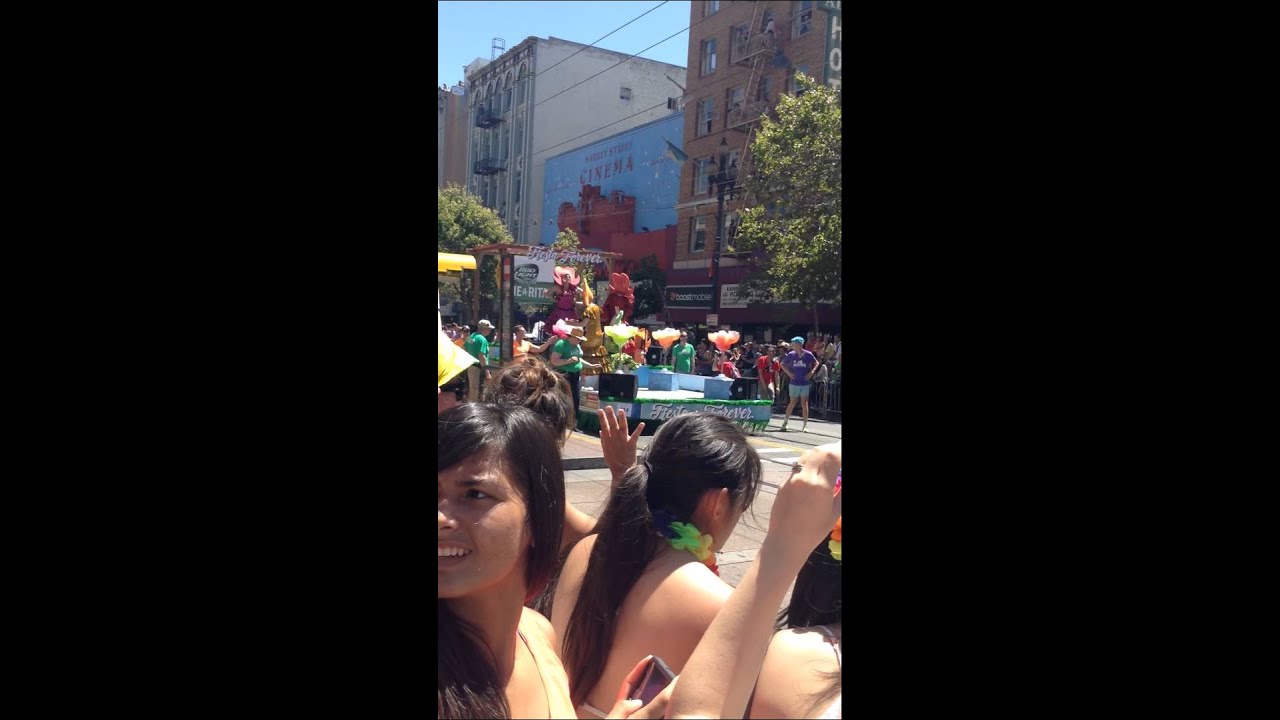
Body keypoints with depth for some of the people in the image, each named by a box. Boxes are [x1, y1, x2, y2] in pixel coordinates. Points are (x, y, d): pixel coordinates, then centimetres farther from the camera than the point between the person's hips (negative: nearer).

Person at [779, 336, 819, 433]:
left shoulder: (808, 355, -5)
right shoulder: (791, 355, -3)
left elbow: (816, 363, 8)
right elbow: (782, 364, 8)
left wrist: (811, 373, -4)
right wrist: (788, 373, -4)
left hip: (805, 383, 0)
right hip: (794, 383, 0)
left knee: (805, 404, 3)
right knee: (792, 403, 5)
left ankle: (805, 425, 10)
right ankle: (785, 422, 16)